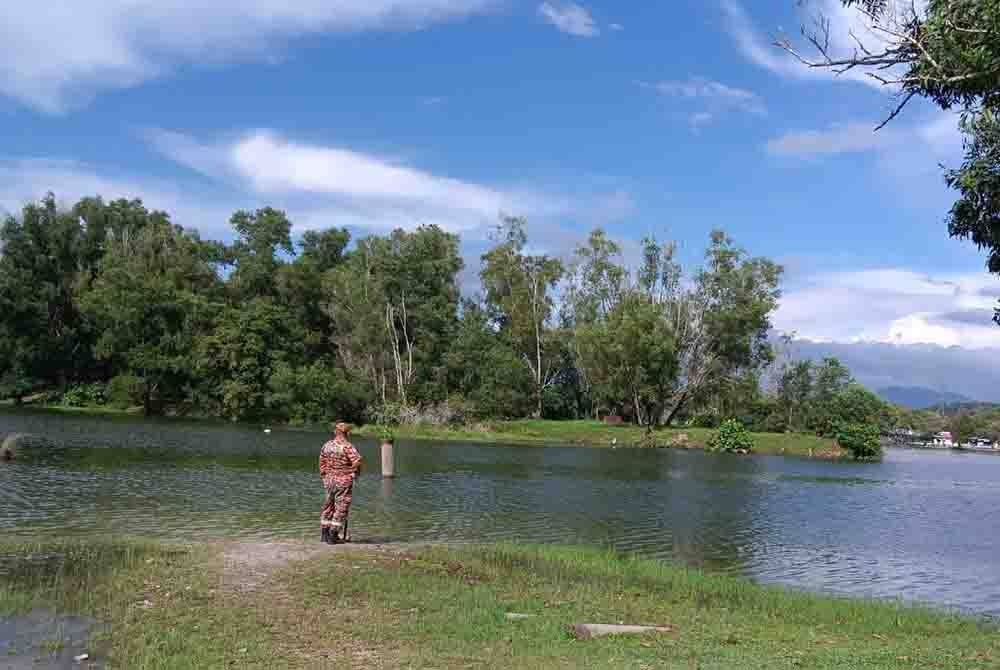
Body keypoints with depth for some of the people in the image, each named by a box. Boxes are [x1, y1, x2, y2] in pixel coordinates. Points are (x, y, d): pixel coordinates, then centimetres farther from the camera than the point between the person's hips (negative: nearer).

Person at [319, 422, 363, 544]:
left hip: (329, 480, 7)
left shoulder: (327, 445, 6)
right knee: (341, 508, 0)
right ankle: (333, 536, -1)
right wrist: (356, 472, -6)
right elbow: (357, 461, -24)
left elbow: (322, 462, 13)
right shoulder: (347, 446, -15)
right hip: (344, 481, -7)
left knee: (329, 506, 17)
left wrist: (324, 476, 22)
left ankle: (325, 534, 24)